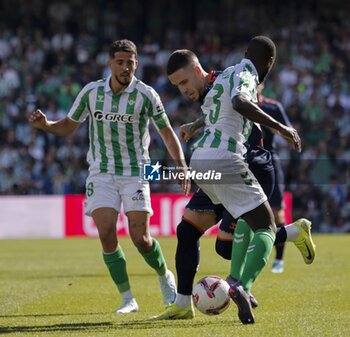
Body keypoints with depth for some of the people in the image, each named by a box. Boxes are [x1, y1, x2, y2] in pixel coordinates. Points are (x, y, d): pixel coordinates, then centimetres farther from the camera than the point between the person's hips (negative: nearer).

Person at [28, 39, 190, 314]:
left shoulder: (146, 95, -8)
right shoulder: (91, 92, -1)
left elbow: (167, 133, 2)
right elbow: (68, 126, 11)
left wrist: (182, 167, -7)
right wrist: (45, 124, -9)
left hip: (135, 172, -2)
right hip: (102, 173, 2)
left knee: (140, 237, -10)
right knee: (106, 233, -13)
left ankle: (165, 277, 22)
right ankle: (128, 299, -1)